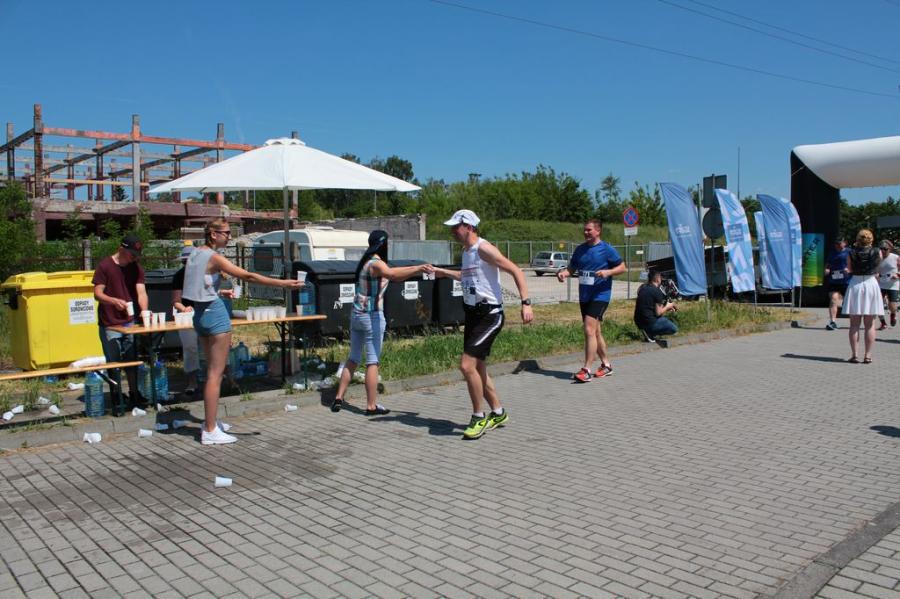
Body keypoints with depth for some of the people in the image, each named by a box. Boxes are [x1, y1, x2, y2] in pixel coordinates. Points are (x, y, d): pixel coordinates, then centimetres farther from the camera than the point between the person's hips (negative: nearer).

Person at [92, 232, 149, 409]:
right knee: (113, 363, 3)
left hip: (129, 322, 4)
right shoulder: (105, 266, -7)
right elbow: (97, 293, -11)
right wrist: (115, 301, -30)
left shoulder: (136, 268, 4)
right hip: (109, 325, -3)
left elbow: (141, 292, -7)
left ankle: (134, 395, 20)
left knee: (132, 361, 9)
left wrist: (144, 311, -25)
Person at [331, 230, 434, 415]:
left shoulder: (367, 262, 13)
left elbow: (394, 275, 17)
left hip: (357, 315, 9)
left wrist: (417, 270, 8)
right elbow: (393, 275, -37)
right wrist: (419, 268, -45)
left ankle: (339, 398, 19)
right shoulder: (376, 263, -15)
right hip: (372, 316, -9)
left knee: (353, 359, 17)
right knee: (373, 362, -3)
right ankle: (371, 406, 2)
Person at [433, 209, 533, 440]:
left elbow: (516, 271, -17)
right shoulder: (466, 251, 13)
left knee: (467, 365, -16)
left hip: (489, 315, -9)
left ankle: (479, 418, 0)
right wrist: (445, 273, 34)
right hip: (472, 314, 10)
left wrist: (526, 303, -25)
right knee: (478, 368, 14)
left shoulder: (484, 248, -15)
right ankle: (498, 413, 31)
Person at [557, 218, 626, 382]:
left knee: (590, 330, -16)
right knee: (596, 332, 14)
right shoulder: (580, 249, 10)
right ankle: (606, 365, 28)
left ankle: (587, 370, -13)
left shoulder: (607, 249, -7)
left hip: (600, 295, -7)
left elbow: (622, 267, -2)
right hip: (584, 296, 7)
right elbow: (572, 268, 15)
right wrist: (564, 273, -7)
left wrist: (608, 272, -19)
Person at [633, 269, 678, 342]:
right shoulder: (657, 291, -14)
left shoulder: (641, 288, 9)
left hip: (638, 322, 8)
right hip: (649, 323, -8)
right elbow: (658, 313, -14)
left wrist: (666, 309, 19)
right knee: (674, 329, 8)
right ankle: (650, 333, -6)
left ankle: (648, 331, 9)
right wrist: (667, 307, 5)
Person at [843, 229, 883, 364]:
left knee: (854, 324, 4)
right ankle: (868, 355, 5)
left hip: (855, 284, 0)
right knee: (870, 324, 6)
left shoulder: (852, 253, -5)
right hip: (871, 284, 0)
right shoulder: (877, 253, -4)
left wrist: (856, 248, 10)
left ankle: (854, 355, 1)